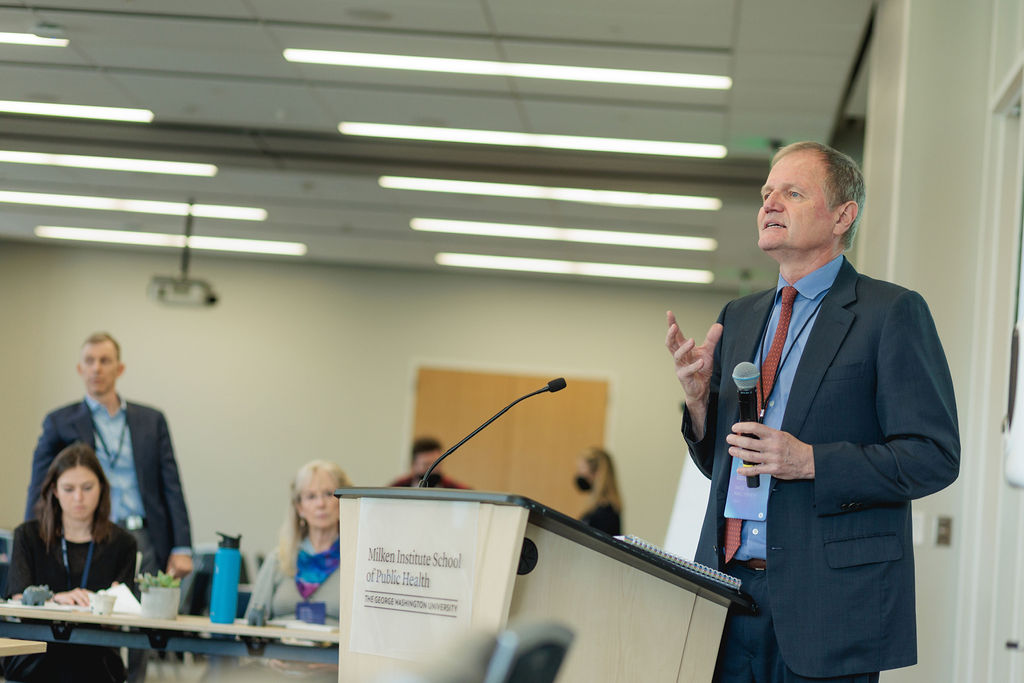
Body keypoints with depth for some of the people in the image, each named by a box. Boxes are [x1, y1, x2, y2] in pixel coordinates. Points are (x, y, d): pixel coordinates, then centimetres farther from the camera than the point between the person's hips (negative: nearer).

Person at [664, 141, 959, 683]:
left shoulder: (892, 313, -3)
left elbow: (935, 456, -9)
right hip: (729, 586, 5)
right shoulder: (739, 318, 17)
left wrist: (810, 461, -18)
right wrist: (698, 394, 0)